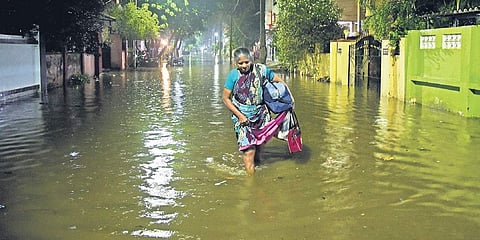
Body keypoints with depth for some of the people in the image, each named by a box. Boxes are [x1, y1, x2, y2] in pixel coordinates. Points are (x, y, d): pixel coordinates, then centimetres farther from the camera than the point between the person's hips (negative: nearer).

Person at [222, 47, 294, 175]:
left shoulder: (261, 70, -5)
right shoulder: (233, 75, -8)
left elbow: (280, 81, 6)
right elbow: (225, 98, -5)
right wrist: (239, 115, -11)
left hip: (261, 116, 2)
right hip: (243, 118, -2)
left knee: (259, 146, 15)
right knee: (249, 151, -11)